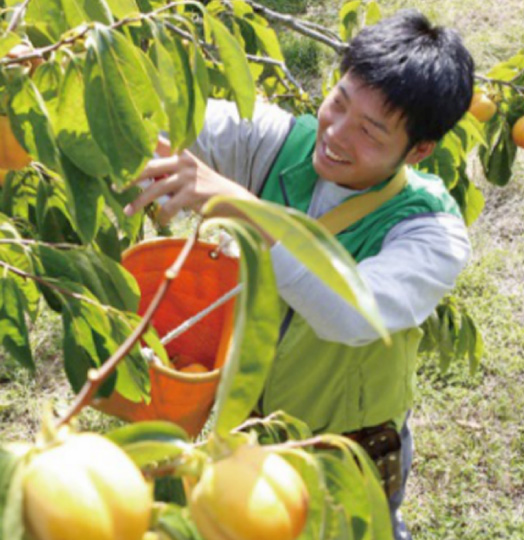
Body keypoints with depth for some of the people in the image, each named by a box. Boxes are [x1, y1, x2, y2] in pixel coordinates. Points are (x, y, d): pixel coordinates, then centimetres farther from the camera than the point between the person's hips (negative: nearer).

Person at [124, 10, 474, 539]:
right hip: (242, 421, 4)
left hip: (347, 456, -3)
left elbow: (354, 315, -46)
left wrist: (242, 208, -53)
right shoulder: (277, 143, -17)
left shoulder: (434, 231, -28)